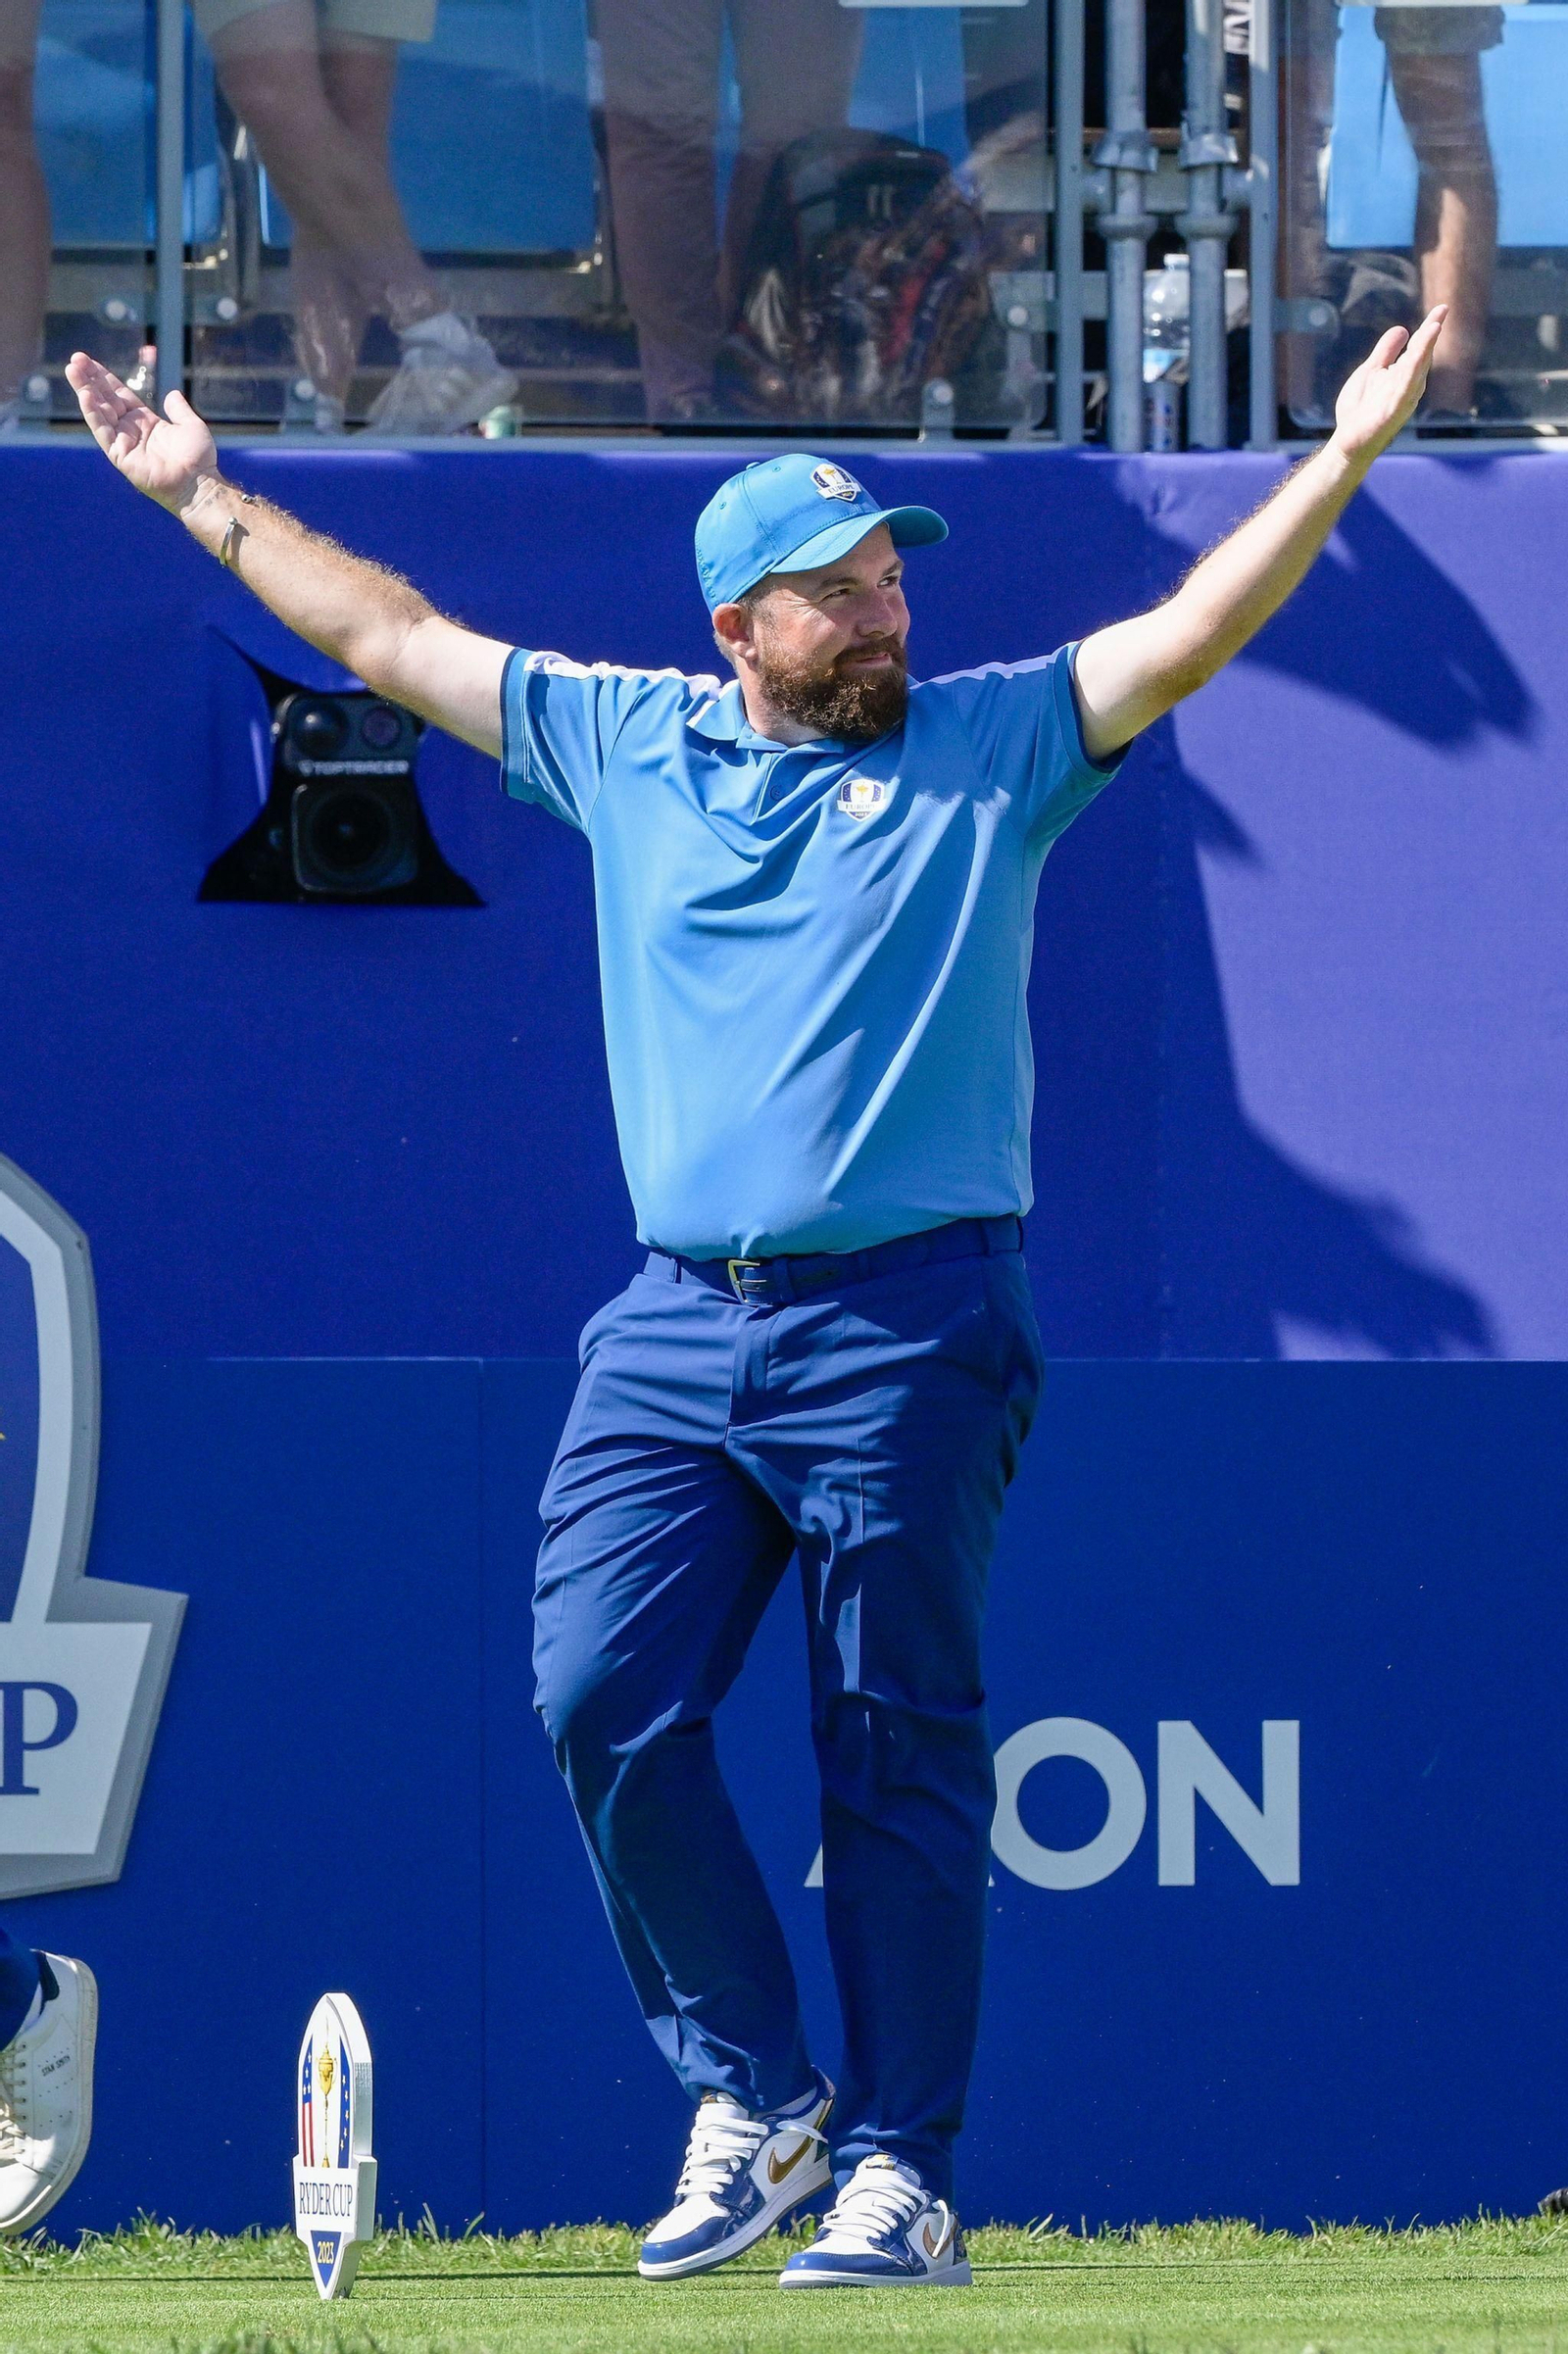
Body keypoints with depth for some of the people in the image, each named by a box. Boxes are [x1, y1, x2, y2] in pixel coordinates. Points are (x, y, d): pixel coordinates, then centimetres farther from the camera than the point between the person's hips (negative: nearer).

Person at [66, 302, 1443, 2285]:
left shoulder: (993, 745, 7)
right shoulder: (625, 742, 14)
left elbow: (1192, 631, -2)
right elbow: (391, 636, 23)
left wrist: (1348, 456, -14)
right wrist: (205, 499, 26)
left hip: (907, 1329, -3)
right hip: (675, 1322, 3)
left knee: (897, 1761, -3)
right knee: (601, 1698, -8)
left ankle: (897, 2173, 0)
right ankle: (753, 2097, 7)